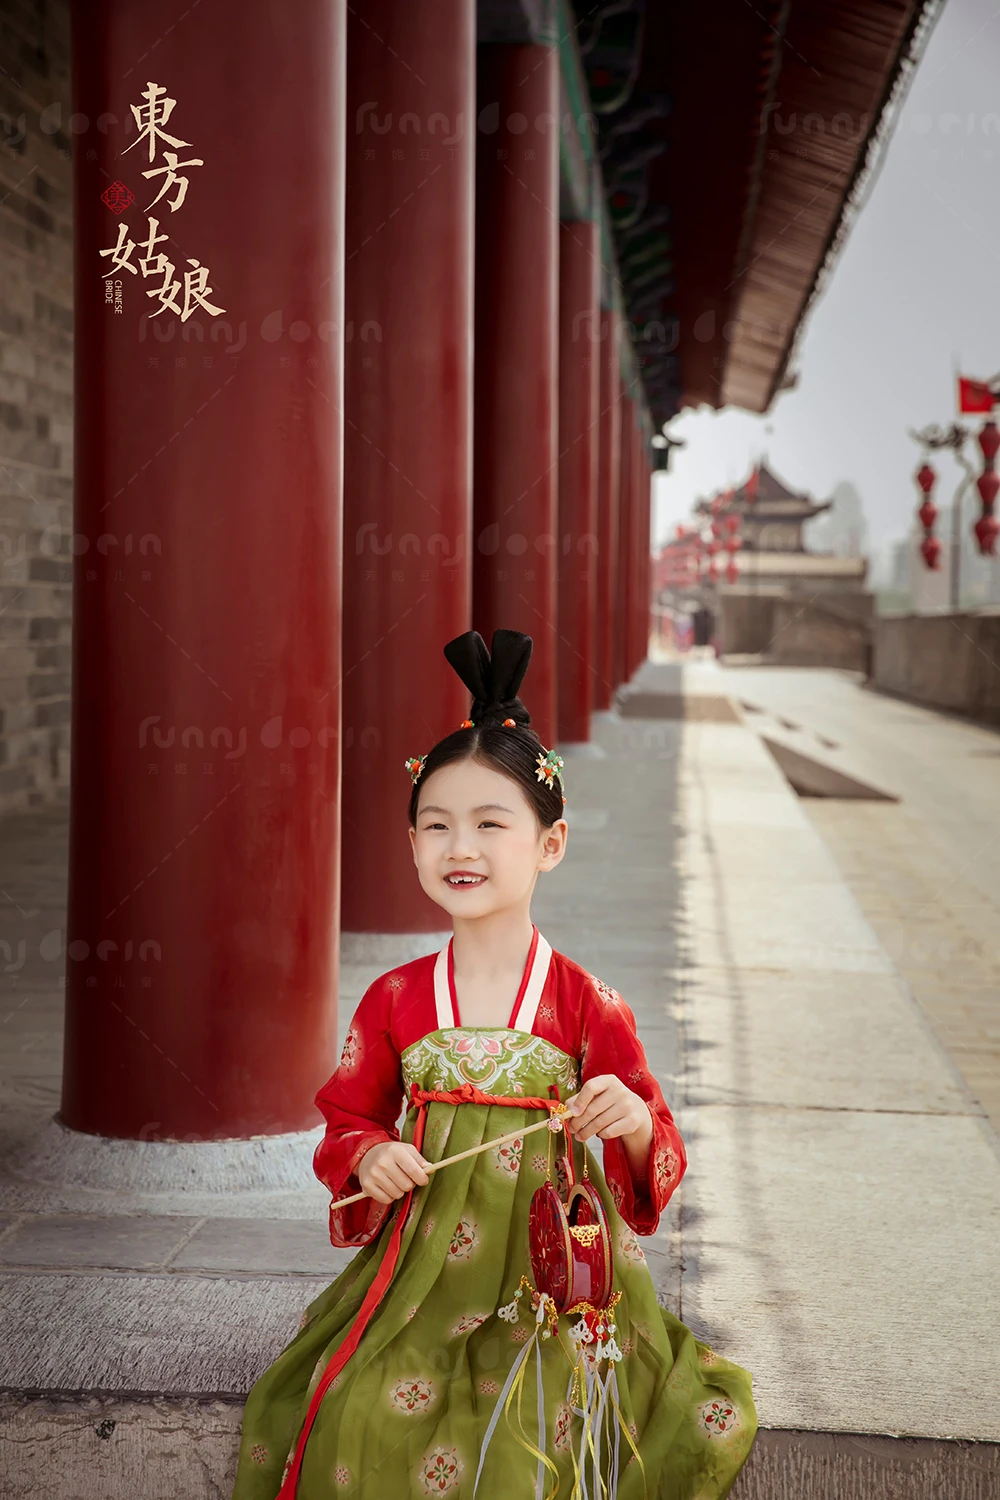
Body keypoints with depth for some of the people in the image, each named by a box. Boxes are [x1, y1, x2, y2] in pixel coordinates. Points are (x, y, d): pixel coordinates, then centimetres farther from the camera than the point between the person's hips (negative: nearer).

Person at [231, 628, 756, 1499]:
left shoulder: (587, 1005, -4)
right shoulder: (394, 1002, 3)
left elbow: (660, 1159, 0)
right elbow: (349, 1119, 14)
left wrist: (636, 1124, -22)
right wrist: (368, 1159, -8)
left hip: (550, 1270, -1)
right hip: (423, 1262, 2)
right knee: (366, 1420, -17)